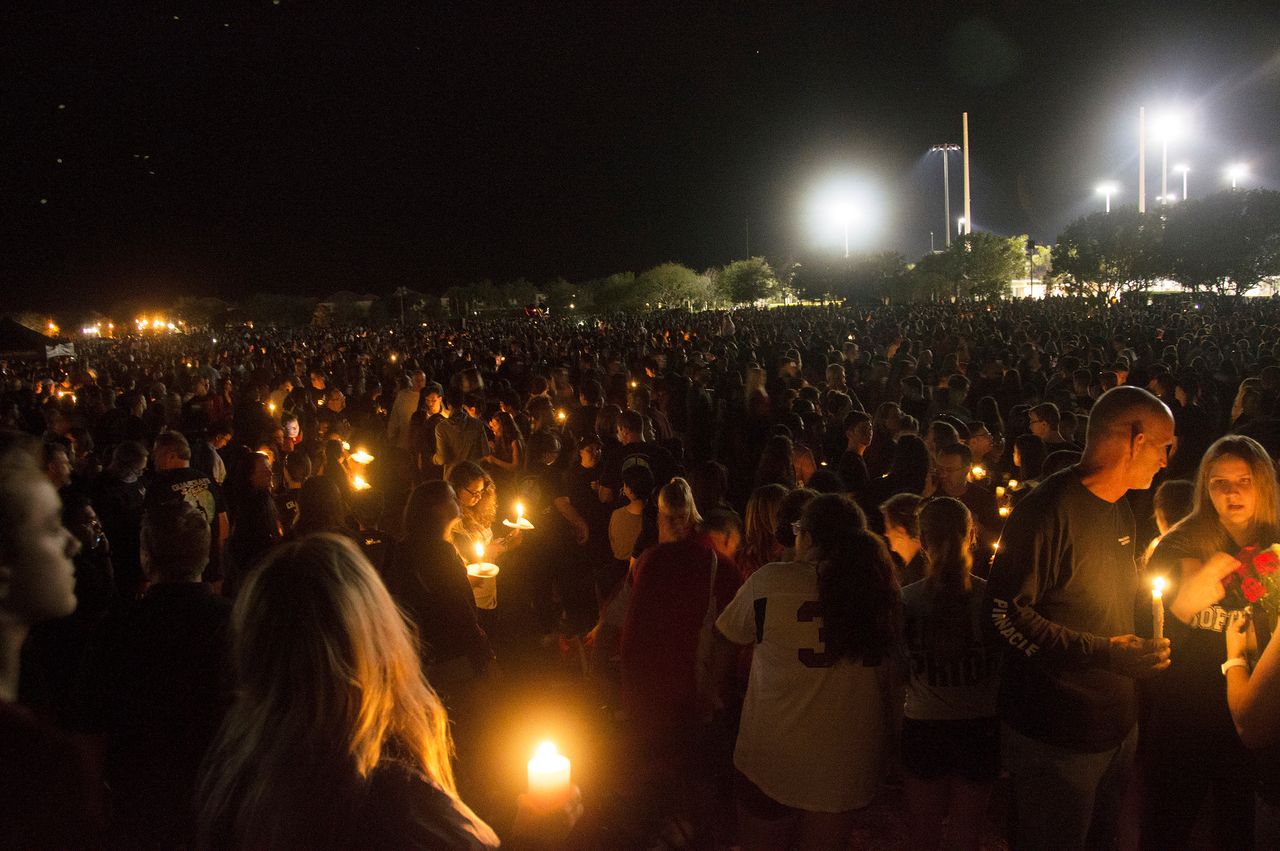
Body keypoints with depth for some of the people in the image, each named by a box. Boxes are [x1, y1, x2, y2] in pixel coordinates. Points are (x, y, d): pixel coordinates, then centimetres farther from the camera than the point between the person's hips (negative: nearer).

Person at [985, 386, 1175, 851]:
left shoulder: (1120, 509, 10)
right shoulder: (1049, 508, -20)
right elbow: (1007, 611, -23)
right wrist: (1101, 653, -26)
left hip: (1118, 724, 9)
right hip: (1057, 737, -8)